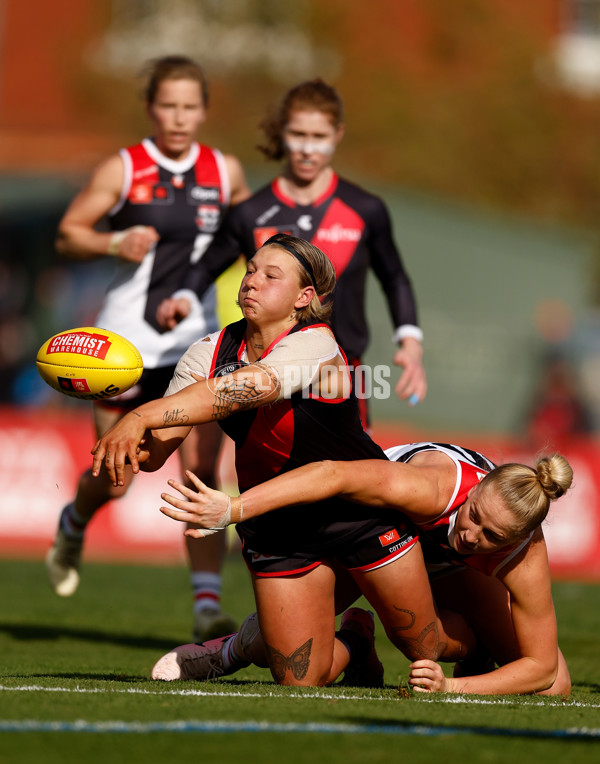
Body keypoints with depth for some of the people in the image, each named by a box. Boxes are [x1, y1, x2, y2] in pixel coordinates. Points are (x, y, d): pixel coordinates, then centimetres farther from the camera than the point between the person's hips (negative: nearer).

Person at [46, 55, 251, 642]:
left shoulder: (225, 171, 5)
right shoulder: (122, 170, -4)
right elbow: (67, 234, 0)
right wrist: (115, 243, -18)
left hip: (198, 344, 2)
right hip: (128, 343, -2)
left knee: (201, 473, -11)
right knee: (114, 479, 5)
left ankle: (208, 604, -12)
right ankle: (73, 526, 41)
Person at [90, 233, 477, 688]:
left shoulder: (316, 344, -24)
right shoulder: (210, 353, -7)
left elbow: (249, 386, -44)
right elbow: (157, 448, -12)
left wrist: (141, 416, -53)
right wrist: (137, 442, -39)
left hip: (362, 509, -4)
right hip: (277, 526, 4)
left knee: (428, 646, 9)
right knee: (299, 680, -2)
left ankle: (481, 639, 47)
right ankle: (354, 641, 34)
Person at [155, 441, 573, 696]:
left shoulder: (526, 561, -37)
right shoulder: (434, 488, -46)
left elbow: (542, 666, -27)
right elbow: (333, 474, -58)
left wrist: (449, 687, -39)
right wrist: (231, 508, -68)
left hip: (447, 569, 2)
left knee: (554, 688, -13)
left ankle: (477, 655, 20)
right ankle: (238, 647, 16)